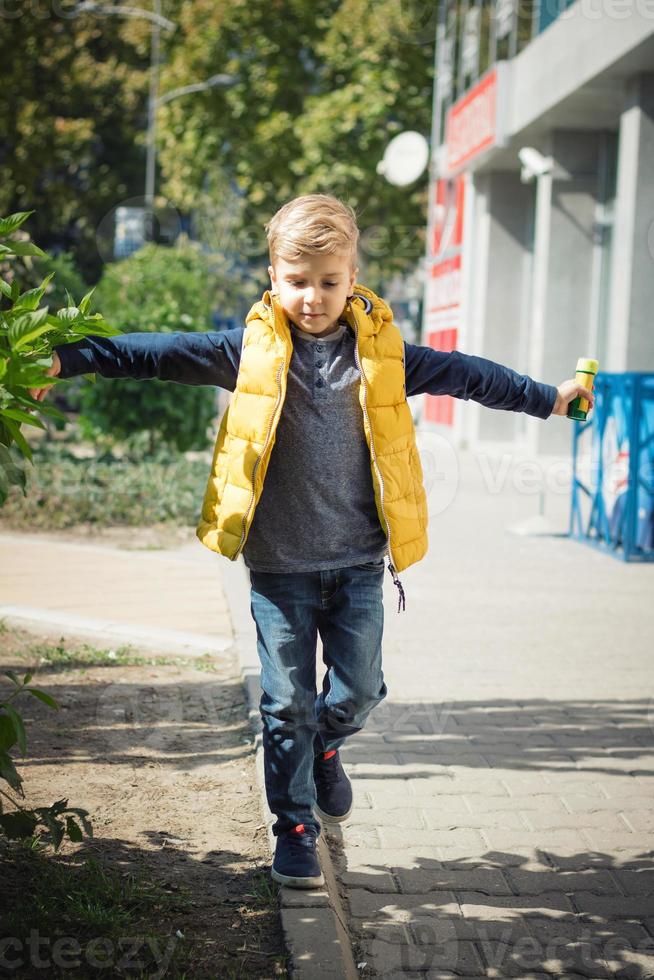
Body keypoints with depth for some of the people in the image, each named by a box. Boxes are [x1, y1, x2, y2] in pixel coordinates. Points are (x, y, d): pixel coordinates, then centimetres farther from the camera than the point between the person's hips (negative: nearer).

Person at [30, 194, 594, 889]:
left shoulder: (381, 351, 2)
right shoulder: (252, 351, -3)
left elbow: (463, 375, 13)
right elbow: (160, 355, -7)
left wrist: (547, 398, 21)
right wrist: (67, 359, -15)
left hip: (358, 562, 2)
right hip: (280, 564, -2)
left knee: (359, 688, 8)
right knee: (287, 702, 3)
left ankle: (324, 746, 42)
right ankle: (295, 829, 20)